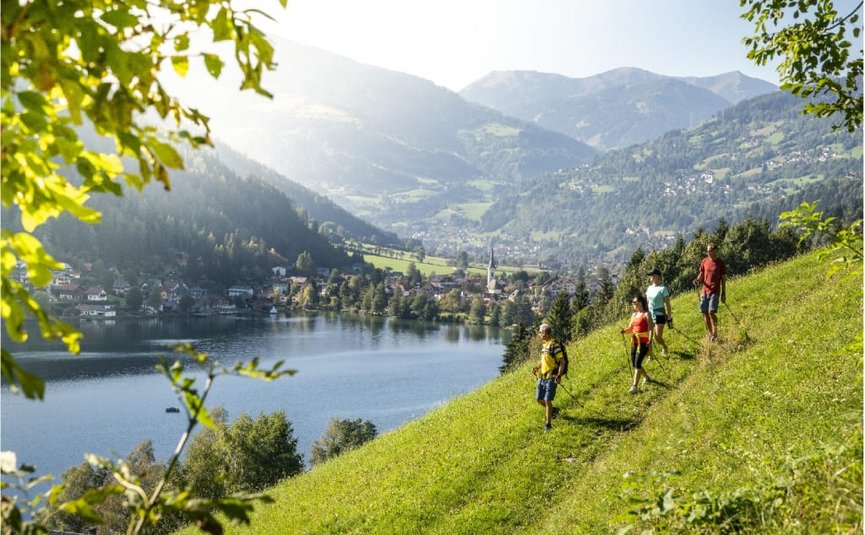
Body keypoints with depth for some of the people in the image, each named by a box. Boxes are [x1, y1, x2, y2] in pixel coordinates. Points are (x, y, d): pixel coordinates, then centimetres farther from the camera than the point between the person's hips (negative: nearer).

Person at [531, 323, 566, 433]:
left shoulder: (554, 345, -16)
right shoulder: (544, 344, 10)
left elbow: (562, 361, -17)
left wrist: (559, 376, -25)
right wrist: (536, 367, 8)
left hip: (551, 378, -9)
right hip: (542, 377, 9)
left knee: (547, 400, -8)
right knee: (539, 399, 14)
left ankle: (548, 424, 2)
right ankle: (550, 410, 40)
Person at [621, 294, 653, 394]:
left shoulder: (646, 314, -7)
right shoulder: (634, 315, 14)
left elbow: (650, 328, -14)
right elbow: (631, 328, 18)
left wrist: (649, 341, -25)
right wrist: (624, 330, -3)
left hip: (643, 342, -8)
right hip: (634, 342, 8)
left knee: (637, 363, -14)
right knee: (634, 364, 13)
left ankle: (634, 386, -15)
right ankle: (646, 377, 38)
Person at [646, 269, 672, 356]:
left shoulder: (662, 288, -11)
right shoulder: (649, 288, 9)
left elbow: (668, 304, -11)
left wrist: (669, 318, -12)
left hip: (659, 315, -6)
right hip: (650, 315, 6)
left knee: (658, 337, -3)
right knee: (649, 336, -1)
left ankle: (665, 347, 28)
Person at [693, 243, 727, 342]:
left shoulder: (721, 263, 0)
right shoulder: (704, 261, 9)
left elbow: (723, 279, 2)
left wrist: (723, 294, 0)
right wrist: (697, 280, -8)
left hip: (715, 292, -4)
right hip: (704, 291, 4)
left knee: (711, 312, -14)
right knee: (705, 313, 6)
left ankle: (715, 333, -3)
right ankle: (709, 332, 21)